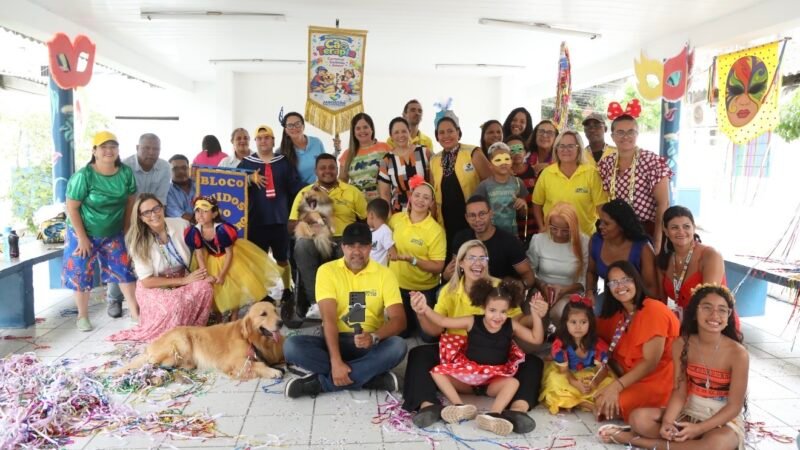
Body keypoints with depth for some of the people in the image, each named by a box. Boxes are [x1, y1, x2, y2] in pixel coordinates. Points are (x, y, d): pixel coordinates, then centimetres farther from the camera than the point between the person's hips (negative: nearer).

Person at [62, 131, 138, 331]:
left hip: (113, 233, 3)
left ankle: (135, 311, 15)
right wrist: (82, 238, -17)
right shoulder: (83, 176, -22)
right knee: (81, 274, 8)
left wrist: (126, 230, 0)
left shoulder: (126, 173, -10)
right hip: (84, 232, -3)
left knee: (125, 269, 4)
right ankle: (83, 316, 26)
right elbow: (71, 208, -18)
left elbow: (130, 202, 1)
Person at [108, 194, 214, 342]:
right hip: (154, 288, -3)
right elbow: (146, 281, -16)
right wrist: (184, 280, -23)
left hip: (183, 281, 3)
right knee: (175, 304, -35)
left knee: (204, 287, -29)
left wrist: (202, 274, -17)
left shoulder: (181, 224, -12)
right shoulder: (138, 241, -17)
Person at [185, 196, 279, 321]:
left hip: (229, 256, -3)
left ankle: (234, 316, 16)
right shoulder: (195, 231, -22)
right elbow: (199, 255, -10)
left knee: (236, 286, -3)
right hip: (211, 259, 4)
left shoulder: (222, 229, -34)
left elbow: (229, 253, -23)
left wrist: (222, 275, -21)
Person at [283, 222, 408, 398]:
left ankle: (322, 382, -25)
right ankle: (370, 376, -26)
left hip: (369, 344, 0)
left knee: (397, 346, -32)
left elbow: (399, 320, -10)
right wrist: (335, 361, -27)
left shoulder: (384, 274, -2)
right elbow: (328, 318, -14)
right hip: (335, 340, 0)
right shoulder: (327, 271, -4)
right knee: (292, 346, -26)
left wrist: (374, 337, -31)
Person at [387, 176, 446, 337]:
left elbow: (438, 267, -20)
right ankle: (411, 323, 47)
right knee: (399, 331, 18)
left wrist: (411, 259, -30)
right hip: (397, 285, 4)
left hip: (423, 289, -4)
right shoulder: (396, 219, -6)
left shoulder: (435, 230, -20)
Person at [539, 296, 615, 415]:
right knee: (555, 382, -33)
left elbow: (602, 368, -14)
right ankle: (585, 403, -27)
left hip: (591, 379, 2)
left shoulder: (598, 344, -12)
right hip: (569, 380, -2)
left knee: (609, 382, -24)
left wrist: (594, 382, -37)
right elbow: (563, 370, -16)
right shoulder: (560, 344, -19)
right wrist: (576, 383, -37)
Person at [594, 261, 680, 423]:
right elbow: (614, 354, 3)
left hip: (660, 382, -9)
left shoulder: (653, 310, -18)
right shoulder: (616, 315, 8)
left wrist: (616, 386, -28)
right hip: (635, 379, 9)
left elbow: (650, 362, -22)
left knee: (606, 406, -21)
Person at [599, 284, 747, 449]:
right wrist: (667, 422, -24)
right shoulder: (682, 344, -8)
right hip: (690, 411, 2)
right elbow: (679, 392, -6)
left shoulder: (738, 353, -18)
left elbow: (734, 406, -15)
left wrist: (699, 428, -25)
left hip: (725, 420, -2)